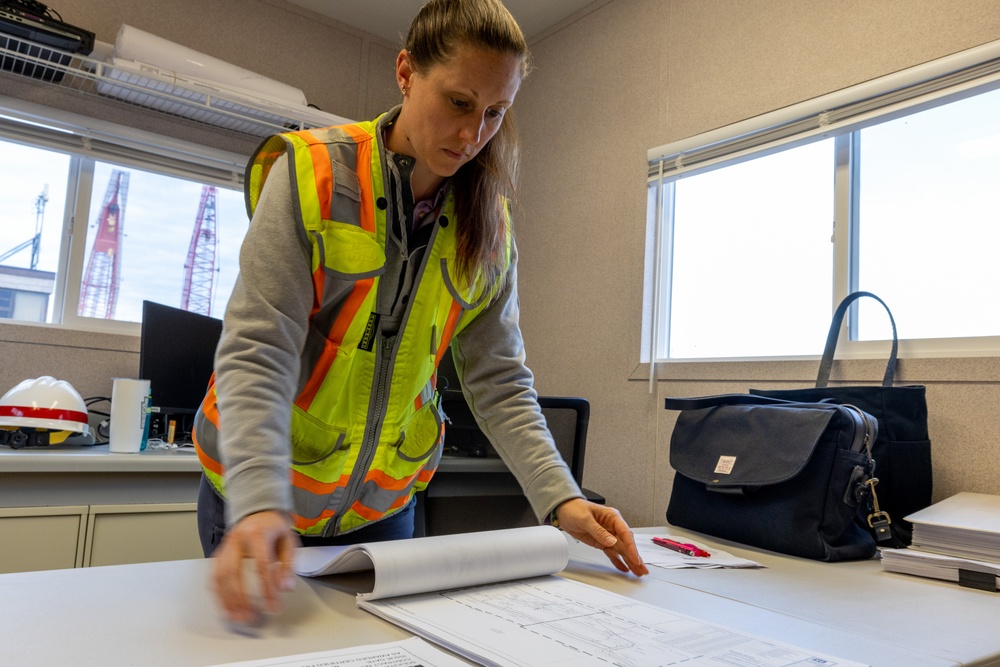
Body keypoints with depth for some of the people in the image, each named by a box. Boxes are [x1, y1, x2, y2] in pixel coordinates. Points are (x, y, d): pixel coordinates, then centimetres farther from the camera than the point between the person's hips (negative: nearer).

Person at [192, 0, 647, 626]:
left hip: (384, 504, 3)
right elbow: (257, 352, -22)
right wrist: (259, 505, -36)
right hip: (258, 496, -3)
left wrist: (560, 497, -18)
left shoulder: (488, 224, -5)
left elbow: (499, 380, -6)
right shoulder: (312, 173, -16)